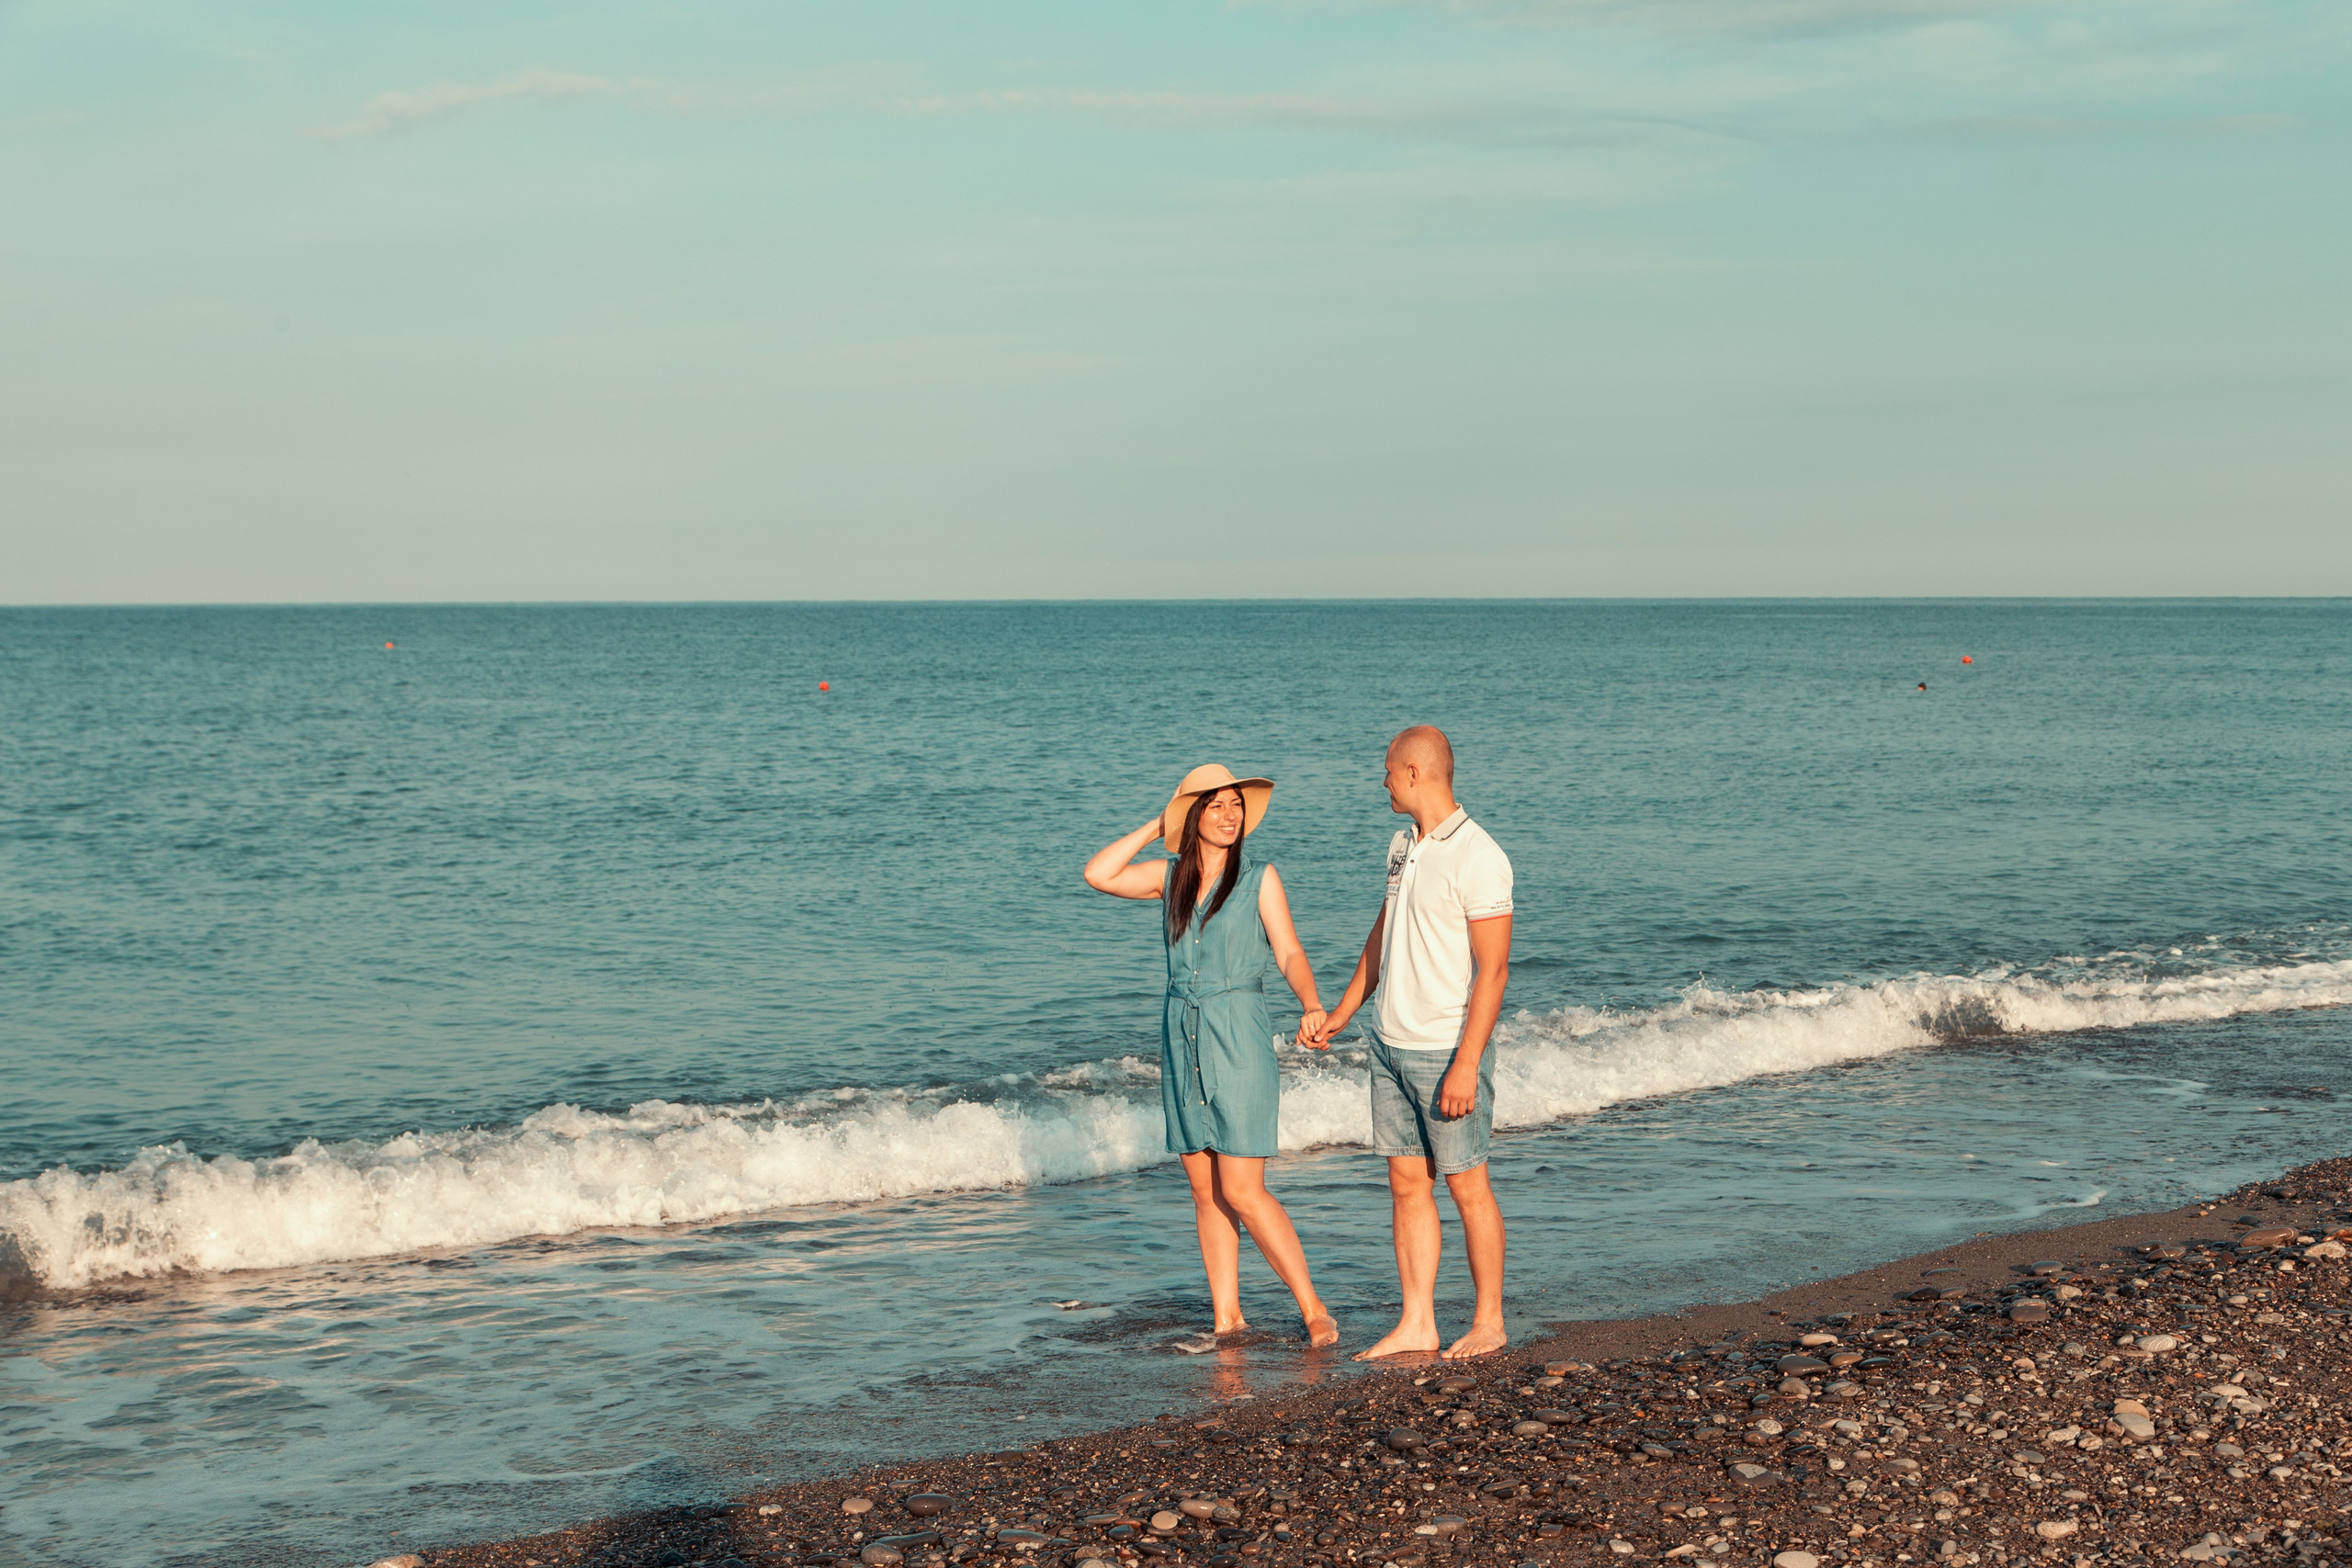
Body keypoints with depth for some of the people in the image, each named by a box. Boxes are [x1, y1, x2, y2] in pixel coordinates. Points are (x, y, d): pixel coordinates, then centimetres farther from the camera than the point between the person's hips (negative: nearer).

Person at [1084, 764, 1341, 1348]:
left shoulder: (1259, 878, -2)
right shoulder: (1171, 877, 9)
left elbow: (1290, 954, -8)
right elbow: (1098, 875, -2)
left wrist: (1311, 1006, -26)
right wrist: (1157, 826, 2)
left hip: (1239, 1038, -5)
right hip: (1181, 1037, 5)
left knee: (1242, 1191, -10)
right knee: (1206, 1192, 6)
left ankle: (1313, 1309, 0)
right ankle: (1227, 1317, 13)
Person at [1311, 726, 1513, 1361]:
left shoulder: (1478, 857, -17)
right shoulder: (1403, 844, 10)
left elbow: (1493, 969, -19)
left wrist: (1466, 1065, -23)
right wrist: (1344, 1010, 29)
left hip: (1448, 1051, -8)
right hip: (1391, 1044, 8)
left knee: (1466, 1186, 1)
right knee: (1406, 1183, 8)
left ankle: (1488, 1324, 12)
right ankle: (1416, 1325, 13)